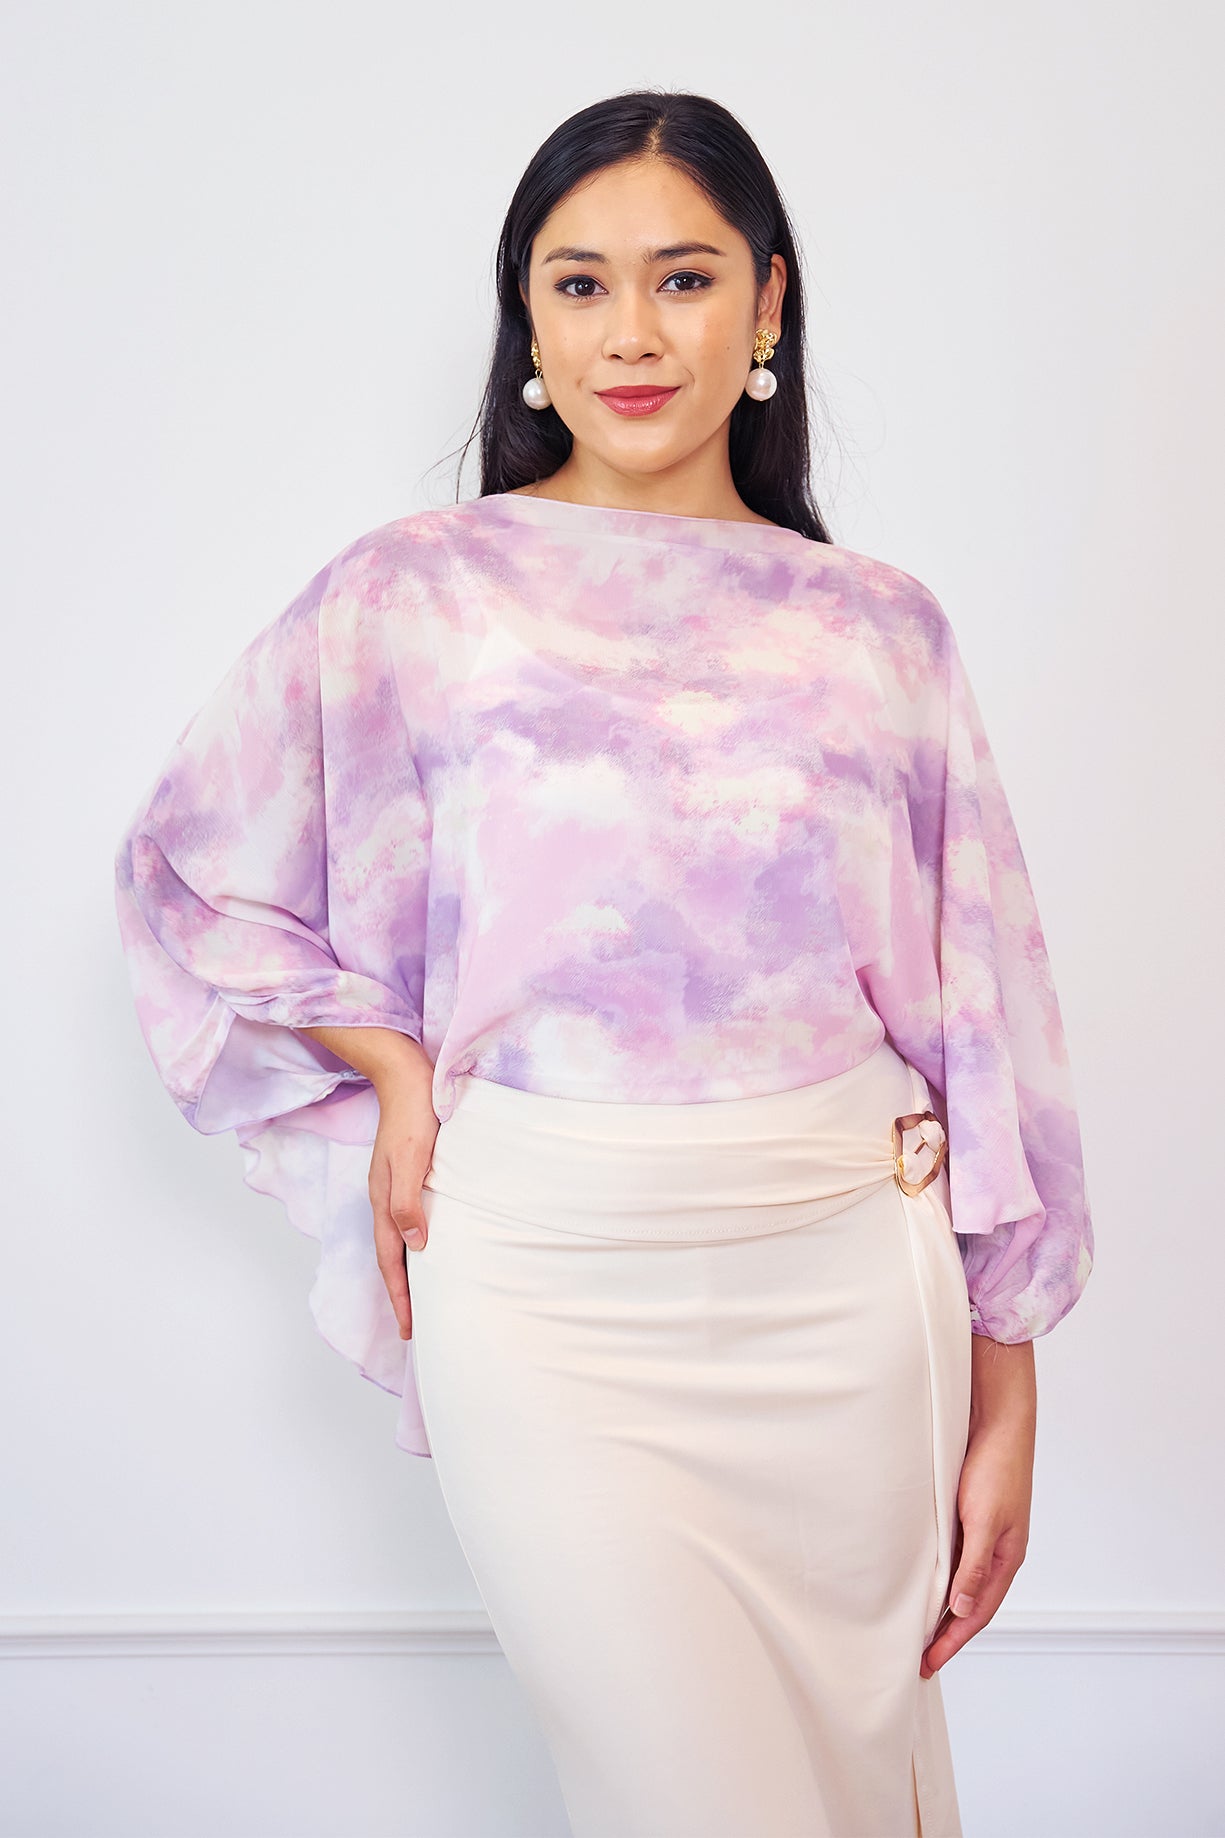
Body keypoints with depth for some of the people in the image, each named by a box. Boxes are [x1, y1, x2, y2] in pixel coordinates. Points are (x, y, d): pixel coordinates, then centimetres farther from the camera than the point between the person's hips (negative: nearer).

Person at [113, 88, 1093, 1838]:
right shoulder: (419, 594, 0)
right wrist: (386, 1065, 0)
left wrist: (1004, 1392, 5)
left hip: (848, 1285, 3)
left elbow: (979, 1000, 6)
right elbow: (188, 870, 11)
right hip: (554, 1295, -2)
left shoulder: (879, 624, 5)